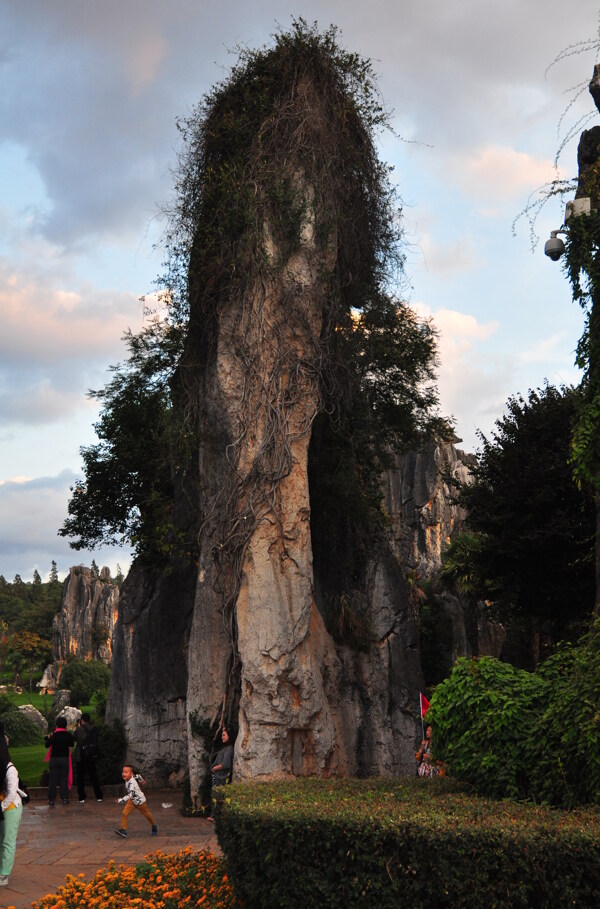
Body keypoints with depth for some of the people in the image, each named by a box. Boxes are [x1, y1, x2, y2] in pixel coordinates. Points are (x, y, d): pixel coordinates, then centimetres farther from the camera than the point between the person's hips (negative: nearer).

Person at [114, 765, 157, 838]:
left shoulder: (131, 783, -36)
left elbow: (129, 795, -45)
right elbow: (137, 775, 9)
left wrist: (120, 801, -52)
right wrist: (141, 781, 30)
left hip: (139, 800, -7)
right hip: (132, 800, 7)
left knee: (146, 814, 14)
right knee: (124, 813, -11)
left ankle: (154, 827, 37)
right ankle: (123, 830, -11)